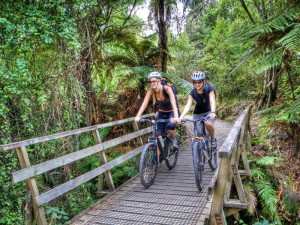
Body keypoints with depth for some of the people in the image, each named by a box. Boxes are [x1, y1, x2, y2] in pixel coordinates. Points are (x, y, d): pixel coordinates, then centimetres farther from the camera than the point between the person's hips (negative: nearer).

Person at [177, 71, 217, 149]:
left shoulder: (209, 89, -23)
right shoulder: (192, 93, -18)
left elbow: (212, 101, -34)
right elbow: (188, 105, -29)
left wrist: (213, 112, -54)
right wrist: (181, 117, -46)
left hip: (210, 111, -2)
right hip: (198, 112, 3)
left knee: (208, 123, -31)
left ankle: (213, 139, -4)